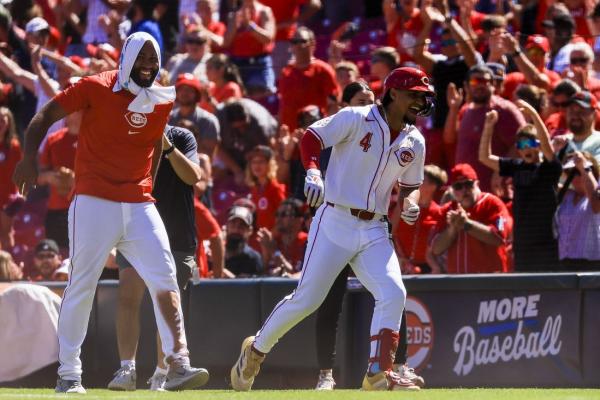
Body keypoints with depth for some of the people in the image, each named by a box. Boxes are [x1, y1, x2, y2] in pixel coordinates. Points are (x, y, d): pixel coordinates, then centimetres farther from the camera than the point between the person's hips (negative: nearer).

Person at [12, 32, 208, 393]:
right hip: (94, 202, -4)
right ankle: (68, 374, 7)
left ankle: (178, 365, -11)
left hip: (139, 206, 4)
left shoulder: (162, 101, 7)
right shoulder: (95, 89, -6)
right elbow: (47, 115, -3)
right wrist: (29, 158, -16)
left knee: (165, 279, -9)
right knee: (82, 285, -1)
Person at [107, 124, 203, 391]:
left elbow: (193, 176, -17)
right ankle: (127, 369, -22)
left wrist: (167, 147, -27)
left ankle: (161, 375, 17)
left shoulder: (181, 138, -3)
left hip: (177, 236, -1)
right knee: (128, 295, -18)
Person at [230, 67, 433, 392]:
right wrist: (313, 171, -27)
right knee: (306, 300, -4)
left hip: (374, 230, 5)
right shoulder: (356, 119, -8)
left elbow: (410, 185, 20)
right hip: (335, 222, -5)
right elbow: (311, 138, -9)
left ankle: (378, 375, -14)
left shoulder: (415, 143, 9)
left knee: (393, 294, -15)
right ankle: (256, 350, 19)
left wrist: (409, 204, -2)